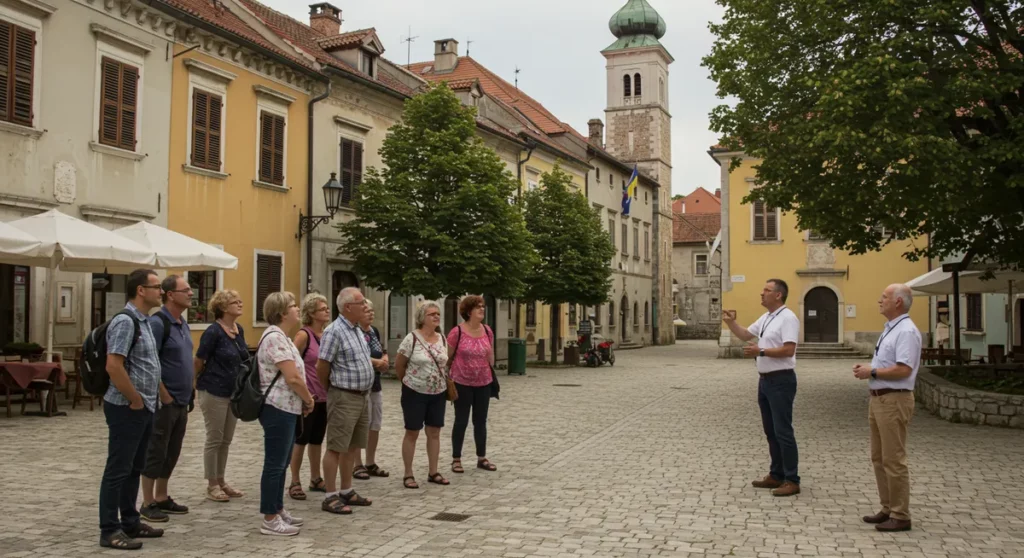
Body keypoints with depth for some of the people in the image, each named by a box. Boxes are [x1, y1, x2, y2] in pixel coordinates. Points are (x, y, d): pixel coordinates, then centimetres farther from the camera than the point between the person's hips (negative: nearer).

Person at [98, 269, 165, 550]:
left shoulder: (143, 321, 12)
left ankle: (130, 522, 26)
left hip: (144, 408, 9)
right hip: (127, 409, -9)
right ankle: (110, 531, 6)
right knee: (118, 469, -1)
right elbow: (113, 366, -25)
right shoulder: (125, 321, -17)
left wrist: (147, 400, 14)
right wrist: (135, 400, -17)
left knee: (134, 468, 16)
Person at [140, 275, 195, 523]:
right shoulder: (157, 323, -15)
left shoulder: (183, 323, 12)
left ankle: (162, 498, 25)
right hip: (164, 402, -8)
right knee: (155, 453, 0)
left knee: (171, 453, 14)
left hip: (182, 401, 8)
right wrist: (164, 396, -16)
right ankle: (148, 503, 10)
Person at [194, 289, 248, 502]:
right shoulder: (213, 332, -15)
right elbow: (198, 362, -8)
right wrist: (203, 383, 5)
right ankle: (211, 485, 14)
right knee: (214, 439, 3)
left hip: (234, 392, 7)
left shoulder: (239, 330, 6)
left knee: (226, 440, 14)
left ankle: (221, 481, 25)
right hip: (214, 392, -7)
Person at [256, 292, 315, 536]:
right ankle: (270, 520, 3)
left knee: (281, 463, 17)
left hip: (286, 408, 11)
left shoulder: (282, 337, 15)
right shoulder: (275, 337, -18)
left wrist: (303, 400, 10)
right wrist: (309, 400, -7)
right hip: (278, 409, -11)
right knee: (275, 464, -4)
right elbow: (293, 378, -22)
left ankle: (278, 510, 26)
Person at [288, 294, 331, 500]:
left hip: (324, 396, 6)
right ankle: (294, 483, 12)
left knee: (317, 439, 15)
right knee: (301, 439, 2)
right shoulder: (304, 335, -12)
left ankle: (315, 479, 26)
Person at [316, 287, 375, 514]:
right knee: (337, 447, -3)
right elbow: (321, 367, -14)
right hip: (344, 397, -9)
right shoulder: (334, 331, -15)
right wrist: (332, 390, 0)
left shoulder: (357, 330, 13)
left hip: (362, 396, 9)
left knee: (353, 447, 14)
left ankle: (346, 491, 24)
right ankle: (330, 497, 3)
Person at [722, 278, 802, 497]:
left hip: (781, 381, -10)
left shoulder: (788, 318, -15)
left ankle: (792, 480, 1)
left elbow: (788, 350, -23)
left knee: (783, 431, -6)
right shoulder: (765, 318, 14)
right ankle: (776, 475, 23)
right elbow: (745, 335, 22)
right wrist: (730, 322, 7)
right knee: (770, 430, 14)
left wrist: (761, 351, -23)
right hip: (765, 380, 10)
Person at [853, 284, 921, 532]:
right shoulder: (889, 329, 16)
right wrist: (867, 368, 8)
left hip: (894, 401, -10)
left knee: (893, 460, -4)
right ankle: (888, 509, 23)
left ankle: (900, 516, 5)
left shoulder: (906, 331, -15)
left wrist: (872, 372, -15)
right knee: (879, 458, 15)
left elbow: (903, 369, -24)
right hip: (879, 399, 10)